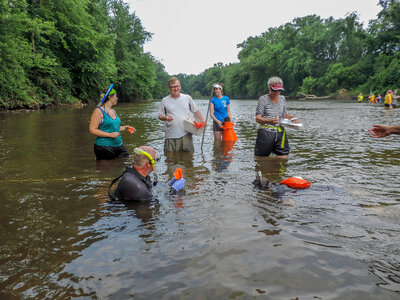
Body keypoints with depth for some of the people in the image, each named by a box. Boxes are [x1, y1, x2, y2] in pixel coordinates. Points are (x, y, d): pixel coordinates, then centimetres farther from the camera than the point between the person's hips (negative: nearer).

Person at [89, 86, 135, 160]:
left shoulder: (113, 111, 15)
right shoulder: (99, 111, -8)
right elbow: (92, 129, -15)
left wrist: (125, 127, 13)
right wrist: (110, 134, -20)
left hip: (119, 145, 7)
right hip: (104, 148, -7)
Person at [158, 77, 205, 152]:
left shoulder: (187, 98, 9)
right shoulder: (165, 100, 7)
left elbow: (196, 111, 12)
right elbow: (160, 116, 9)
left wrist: (203, 122, -1)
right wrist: (165, 118, -13)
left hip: (186, 134, 1)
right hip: (171, 136, 0)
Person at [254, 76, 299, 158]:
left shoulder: (282, 99, 11)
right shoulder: (263, 99, -6)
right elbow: (258, 118, -12)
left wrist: (292, 118, 5)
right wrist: (269, 121, -31)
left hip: (280, 132, 5)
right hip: (266, 132, -5)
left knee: (283, 157, 0)